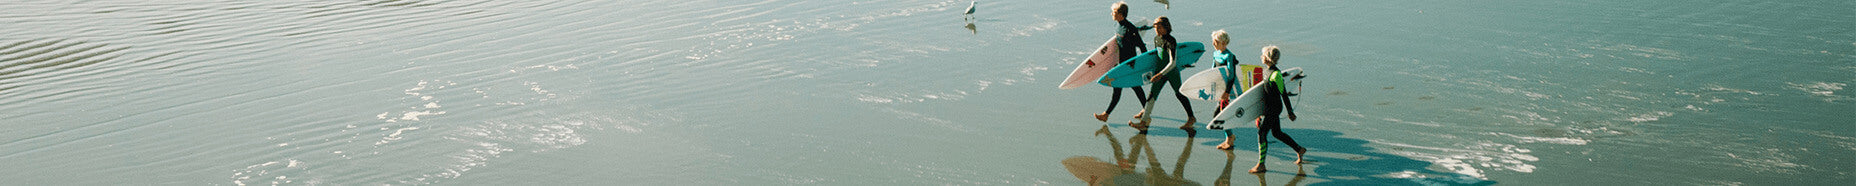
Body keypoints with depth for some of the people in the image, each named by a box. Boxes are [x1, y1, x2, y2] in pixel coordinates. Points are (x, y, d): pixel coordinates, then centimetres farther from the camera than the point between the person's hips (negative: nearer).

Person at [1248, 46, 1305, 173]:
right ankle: (1299, 150, 33)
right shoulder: (1269, 71, 8)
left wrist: (1290, 112, -13)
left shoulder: (1276, 74, -20)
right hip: (1269, 107, 10)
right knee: (1277, 133, 19)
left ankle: (1261, 165, -2)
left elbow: (1284, 94, -17)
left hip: (1274, 108, -10)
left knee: (1261, 133, -7)